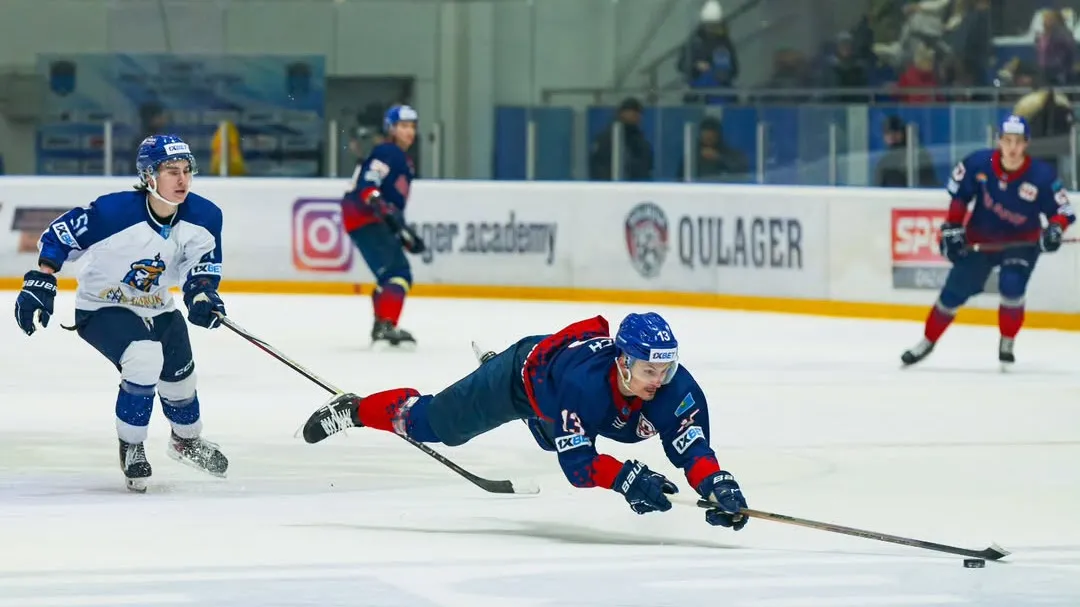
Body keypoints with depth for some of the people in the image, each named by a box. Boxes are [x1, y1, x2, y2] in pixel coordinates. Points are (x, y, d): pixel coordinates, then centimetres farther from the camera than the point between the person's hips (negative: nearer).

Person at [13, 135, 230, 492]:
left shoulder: (203, 217, -17)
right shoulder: (114, 212, -31)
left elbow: (203, 264, -6)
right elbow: (59, 235, -22)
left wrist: (201, 294, -27)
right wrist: (39, 284, -25)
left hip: (156, 309, 6)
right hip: (101, 308, -6)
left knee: (180, 379, 14)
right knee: (145, 357, -30)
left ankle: (187, 440, 49)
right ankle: (131, 447, -9)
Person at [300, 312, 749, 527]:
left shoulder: (675, 388, -36)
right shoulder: (584, 384, -49)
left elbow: (691, 447, -38)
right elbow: (576, 462, -47)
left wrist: (717, 485, -56)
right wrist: (626, 479, -60)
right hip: (525, 369, -6)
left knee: (554, 430, 40)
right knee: (434, 423, 10)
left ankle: (493, 364, 68)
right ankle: (354, 411, 36)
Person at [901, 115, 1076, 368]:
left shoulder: (1042, 176, -22)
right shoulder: (978, 164, -18)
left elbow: (1063, 211, -14)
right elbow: (959, 194, -1)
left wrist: (1054, 229, -34)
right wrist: (952, 228, -4)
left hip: (1022, 242, -2)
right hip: (980, 239, 2)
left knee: (1012, 286, -25)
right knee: (954, 292, 4)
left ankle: (1007, 344, -2)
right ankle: (928, 342, 25)